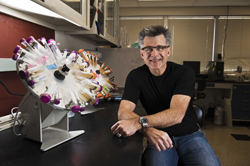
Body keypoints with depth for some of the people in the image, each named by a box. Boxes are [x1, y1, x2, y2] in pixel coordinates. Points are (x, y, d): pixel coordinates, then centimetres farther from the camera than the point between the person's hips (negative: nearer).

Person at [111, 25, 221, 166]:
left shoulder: (185, 73, -7)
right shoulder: (136, 76, -2)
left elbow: (177, 114, -20)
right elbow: (123, 111, -13)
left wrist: (139, 122, -35)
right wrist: (147, 130, -32)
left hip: (190, 134, 1)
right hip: (160, 138, 0)